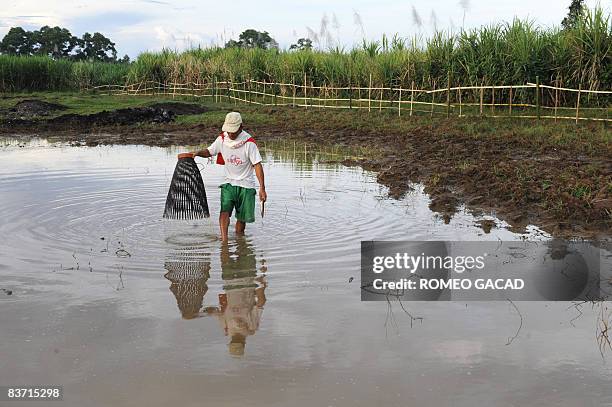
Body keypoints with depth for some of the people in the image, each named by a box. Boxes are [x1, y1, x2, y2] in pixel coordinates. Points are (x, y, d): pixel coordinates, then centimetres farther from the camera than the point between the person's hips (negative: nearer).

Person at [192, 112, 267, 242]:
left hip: (246, 185, -2)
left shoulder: (248, 143, -13)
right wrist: (198, 153, -11)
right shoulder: (222, 139, -2)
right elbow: (209, 152, 13)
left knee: (242, 217, 4)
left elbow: (257, 165, -14)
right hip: (229, 183, 2)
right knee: (225, 210, -21)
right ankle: (224, 240, -30)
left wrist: (262, 188, -18)